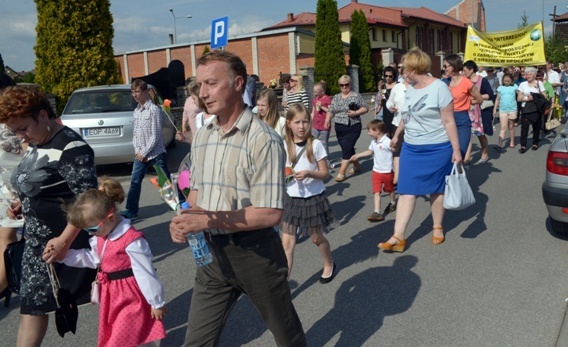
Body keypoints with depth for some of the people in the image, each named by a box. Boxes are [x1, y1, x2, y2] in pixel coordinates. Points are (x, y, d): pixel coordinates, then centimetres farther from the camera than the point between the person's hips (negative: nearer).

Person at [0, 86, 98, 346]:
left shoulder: (70, 148, -21)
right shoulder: (35, 144, 8)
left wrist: (65, 240, -28)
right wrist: (22, 205, 5)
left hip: (68, 237, -8)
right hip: (38, 238, 9)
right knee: (32, 303, 14)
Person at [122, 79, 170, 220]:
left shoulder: (154, 109, -11)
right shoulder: (136, 111, 12)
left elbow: (156, 135, -15)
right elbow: (135, 133, 14)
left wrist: (144, 152, -13)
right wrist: (138, 151, -1)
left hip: (156, 153, -6)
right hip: (140, 154, 6)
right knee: (135, 182, 3)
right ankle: (131, 211, 10)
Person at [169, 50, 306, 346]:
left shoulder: (263, 140, -18)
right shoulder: (202, 137, 5)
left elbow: (270, 213, -22)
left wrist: (207, 220, -25)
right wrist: (185, 219, -7)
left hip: (255, 252, -5)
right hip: (213, 251, 6)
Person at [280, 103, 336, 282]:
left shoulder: (315, 144, -11)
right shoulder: (284, 146, -4)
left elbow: (325, 173, -8)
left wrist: (308, 173, -25)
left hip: (314, 198, -2)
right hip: (291, 198, 2)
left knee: (316, 238, 16)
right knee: (287, 241, -1)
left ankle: (329, 264, 46)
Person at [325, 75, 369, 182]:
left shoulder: (356, 96, -2)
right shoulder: (336, 97, 10)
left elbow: (365, 108, -2)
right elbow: (331, 111, 8)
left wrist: (356, 113, -18)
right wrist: (327, 120, -10)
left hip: (353, 128, -5)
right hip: (339, 128, 5)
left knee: (347, 149, -11)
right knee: (348, 149, 13)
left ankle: (341, 173, -10)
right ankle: (357, 165, 34)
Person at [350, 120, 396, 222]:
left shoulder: (387, 142, -21)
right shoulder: (373, 142, 4)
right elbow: (370, 151, 22)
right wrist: (357, 156, 24)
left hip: (387, 171, -5)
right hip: (376, 171, 6)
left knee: (390, 189, 19)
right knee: (376, 191, -4)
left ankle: (393, 203, 46)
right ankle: (377, 212, -8)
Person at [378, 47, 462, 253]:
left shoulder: (439, 88, -13)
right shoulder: (410, 88, 7)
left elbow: (449, 121, -13)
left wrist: (456, 150, -14)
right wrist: (396, 134, 30)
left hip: (436, 149, -6)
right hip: (411, 148, 6)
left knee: (436, 189, 9)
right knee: (406, 191, 0)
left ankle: (437, 227, 29)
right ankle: (398, 237, 0)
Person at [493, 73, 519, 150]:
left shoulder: (514, 87, 2)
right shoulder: (500, 88, 5)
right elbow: (497, 99, 8)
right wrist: (495, 109, 6)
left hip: (512, 109, 0)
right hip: (502, 110, 0)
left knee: (511, 127, 12)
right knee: (503, 127, -7)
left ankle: (512, 142, 22)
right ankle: (500, 144, -14)